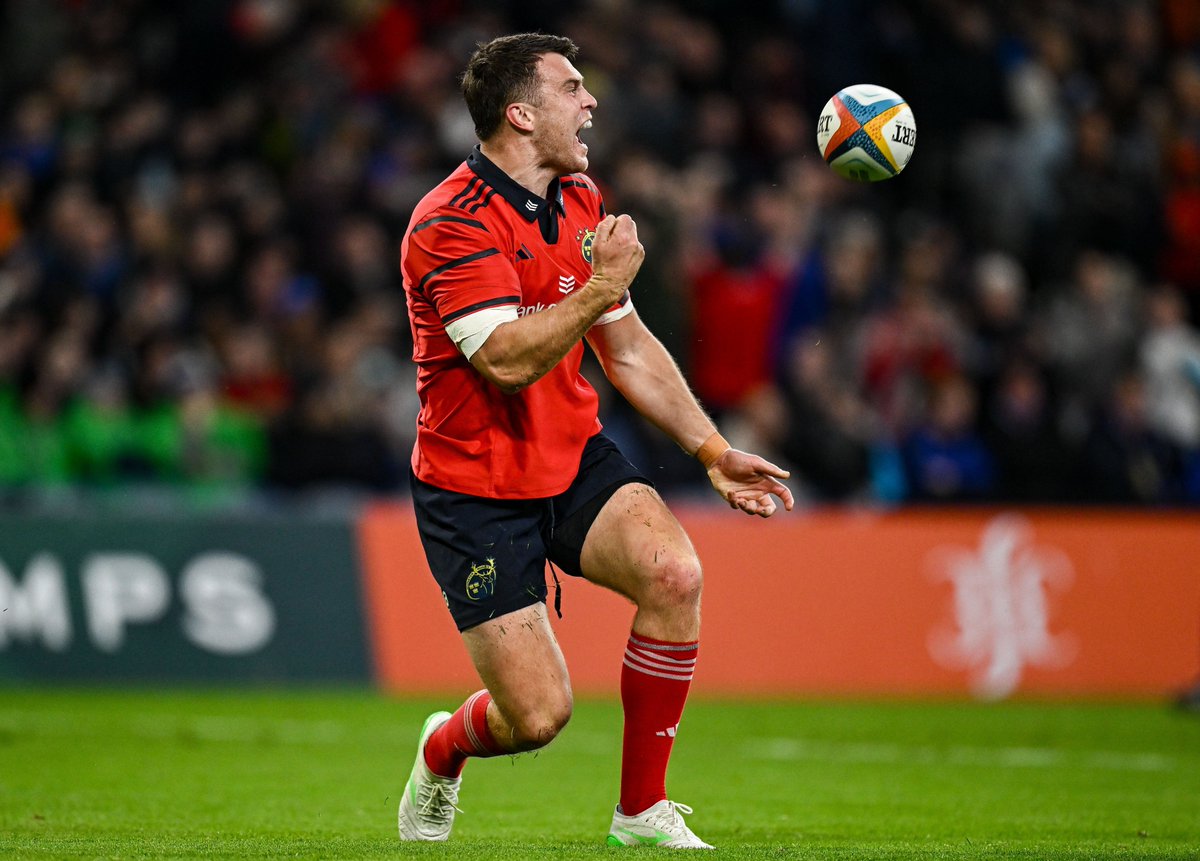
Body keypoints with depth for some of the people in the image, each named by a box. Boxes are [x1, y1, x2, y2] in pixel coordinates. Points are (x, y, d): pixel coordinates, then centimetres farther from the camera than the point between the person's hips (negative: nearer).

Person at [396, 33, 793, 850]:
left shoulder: (582, 201, 7)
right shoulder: (452, 223, -19)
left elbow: (629, 348, 15)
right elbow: (507, 360, -29)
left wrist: (714, 452, 11)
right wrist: (600, 287, -30)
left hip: (576, 457, 7)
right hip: (476, 488, -6)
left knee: (674, 572, -23)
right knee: (539, 713, -11)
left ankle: (644, 810, -7)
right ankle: (443, 753, 28)